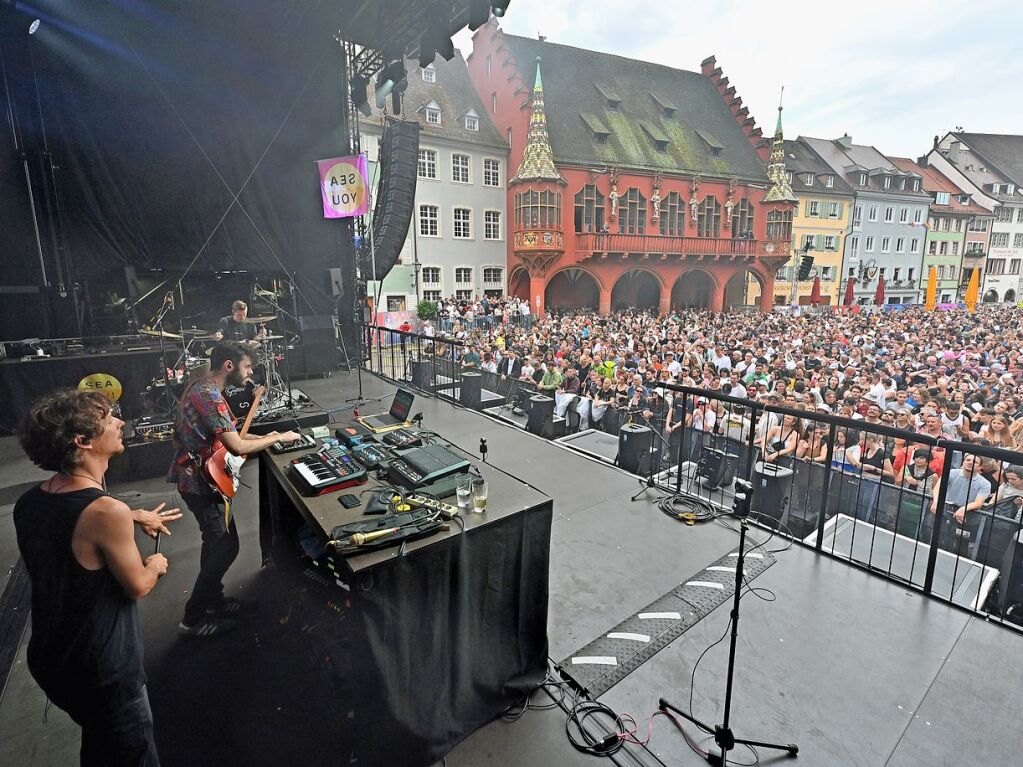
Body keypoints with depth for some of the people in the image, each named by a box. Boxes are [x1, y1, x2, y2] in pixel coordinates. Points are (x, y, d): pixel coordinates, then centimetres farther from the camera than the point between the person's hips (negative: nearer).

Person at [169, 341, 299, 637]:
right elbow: (237, 447, -28)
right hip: (201, 483, -10)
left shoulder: (201, 388, 9)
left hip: (195, 477, 10)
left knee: (216, 541, 21)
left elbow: (225, 434, 18)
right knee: (226, 546, -2)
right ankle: (193, 620, 11)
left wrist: (263, 437, 9)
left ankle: (213, 599, 36)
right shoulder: (210, 397, -25)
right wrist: (279, 438, -16)